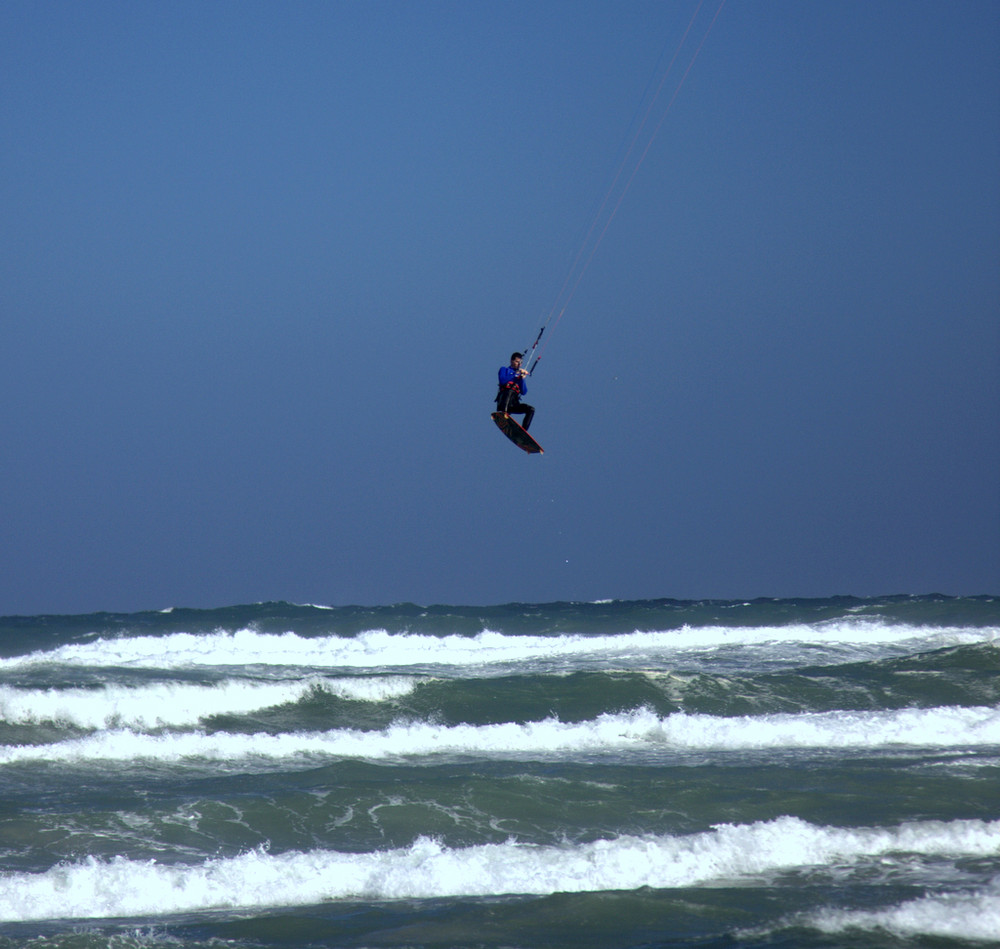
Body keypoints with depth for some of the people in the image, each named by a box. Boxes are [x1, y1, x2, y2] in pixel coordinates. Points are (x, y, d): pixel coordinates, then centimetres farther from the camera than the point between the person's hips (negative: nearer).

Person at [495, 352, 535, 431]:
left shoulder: (520, 374, 28)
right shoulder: (504, 369, 19)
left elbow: (524, 392, 16)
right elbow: (503, 381, -5)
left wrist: (522, 379, 2)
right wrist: (516, 374, -5)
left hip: (514, 404, 5)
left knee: (531, 409, -13)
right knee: (510, 390, -36)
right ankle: (502, 412, -59)